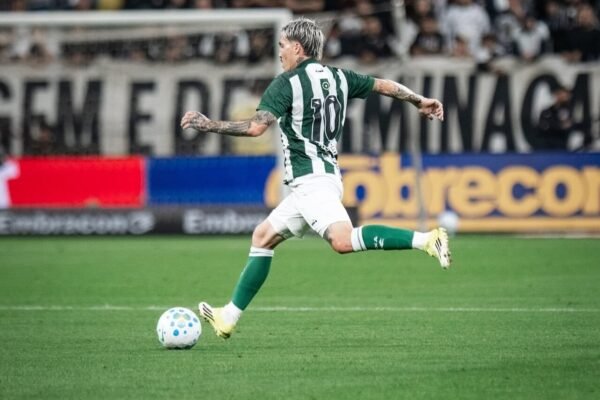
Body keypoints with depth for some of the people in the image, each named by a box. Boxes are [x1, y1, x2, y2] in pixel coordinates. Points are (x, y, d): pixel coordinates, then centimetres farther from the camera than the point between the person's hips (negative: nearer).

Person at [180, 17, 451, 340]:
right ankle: (229, 317, 18)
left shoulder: (287, 83, -7)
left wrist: (208, 125, -7)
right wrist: (420, 102, 38)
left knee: (342, 240, -29)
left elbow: (256, 127, -16)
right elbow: (384, 85, 23)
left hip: (311, 179, -10)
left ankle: (424, 240, -36)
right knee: (263, 237, 17)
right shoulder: (338, 77, 15)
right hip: (319, 179, 10)